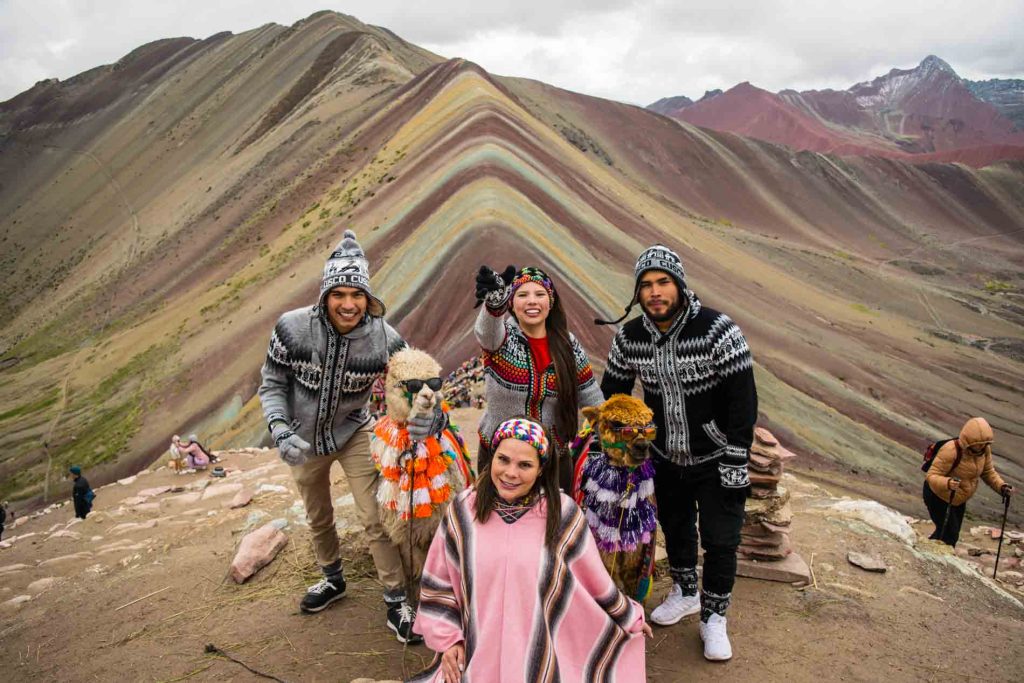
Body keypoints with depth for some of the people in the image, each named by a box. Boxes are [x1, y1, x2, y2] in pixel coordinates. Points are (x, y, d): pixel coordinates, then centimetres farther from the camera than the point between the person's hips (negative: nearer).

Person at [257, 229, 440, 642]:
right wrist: (279, 429, -28)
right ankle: (333, 580, 48)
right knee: (318, 518, 21)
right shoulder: (293, 328, -25)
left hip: (353, 434, -1)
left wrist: (434, 419, -42)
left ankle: (396, 602, 14)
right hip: (303, 440, 2)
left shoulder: (384, 338, -25)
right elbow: (272, 385, -11)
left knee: (375, 518, -5)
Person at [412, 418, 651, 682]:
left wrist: (629, 618, 15)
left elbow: (594, 580, 4)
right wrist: (448, 639, 1)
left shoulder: (562, 513, -11)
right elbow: (438, 581, 6)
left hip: (541, 661, -1)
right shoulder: (463, 510, -7)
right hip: (474, 661, 1)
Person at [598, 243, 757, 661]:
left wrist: (736, 463, -19)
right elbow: (612, 395, 3)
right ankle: (684, 593, 46)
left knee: (720, 540, 4)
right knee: (675, 528, 21)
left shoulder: (718, 331, -23)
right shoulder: (629, 338, -10)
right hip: (665, 458, 4)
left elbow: (742, 400, -19)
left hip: (714, 459, -4)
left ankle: (713, 616, 27)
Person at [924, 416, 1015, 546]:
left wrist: (1002, 487, -15)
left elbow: (988, 472, 3)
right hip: (938, 495, -7)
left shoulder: (985, 449, -11)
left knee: (953, 535, 16)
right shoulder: (951, 451, -32)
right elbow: (931, 476, -32)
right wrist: (948, 483, -51)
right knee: (948, 534, -12)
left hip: (959, 498, 7)